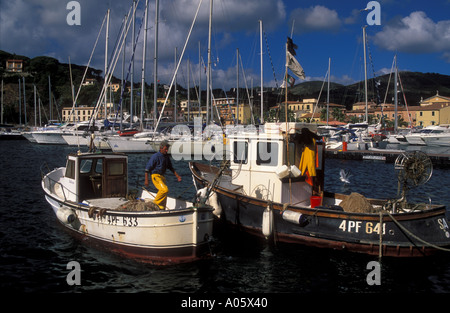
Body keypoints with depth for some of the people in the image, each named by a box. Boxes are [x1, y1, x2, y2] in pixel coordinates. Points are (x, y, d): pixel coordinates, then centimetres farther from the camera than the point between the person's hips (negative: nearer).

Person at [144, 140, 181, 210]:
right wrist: (146, 180, -15)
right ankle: (156, 203, -7)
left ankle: (162, 209, 18)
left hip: (162, 176, 8)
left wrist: (177, 175, 16)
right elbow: (147, 168, -12)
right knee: (165, 189, -25)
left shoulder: (166, 157, 10)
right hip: (155, 176, -8)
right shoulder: (155, 156, -13)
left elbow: (170, 167, 23)